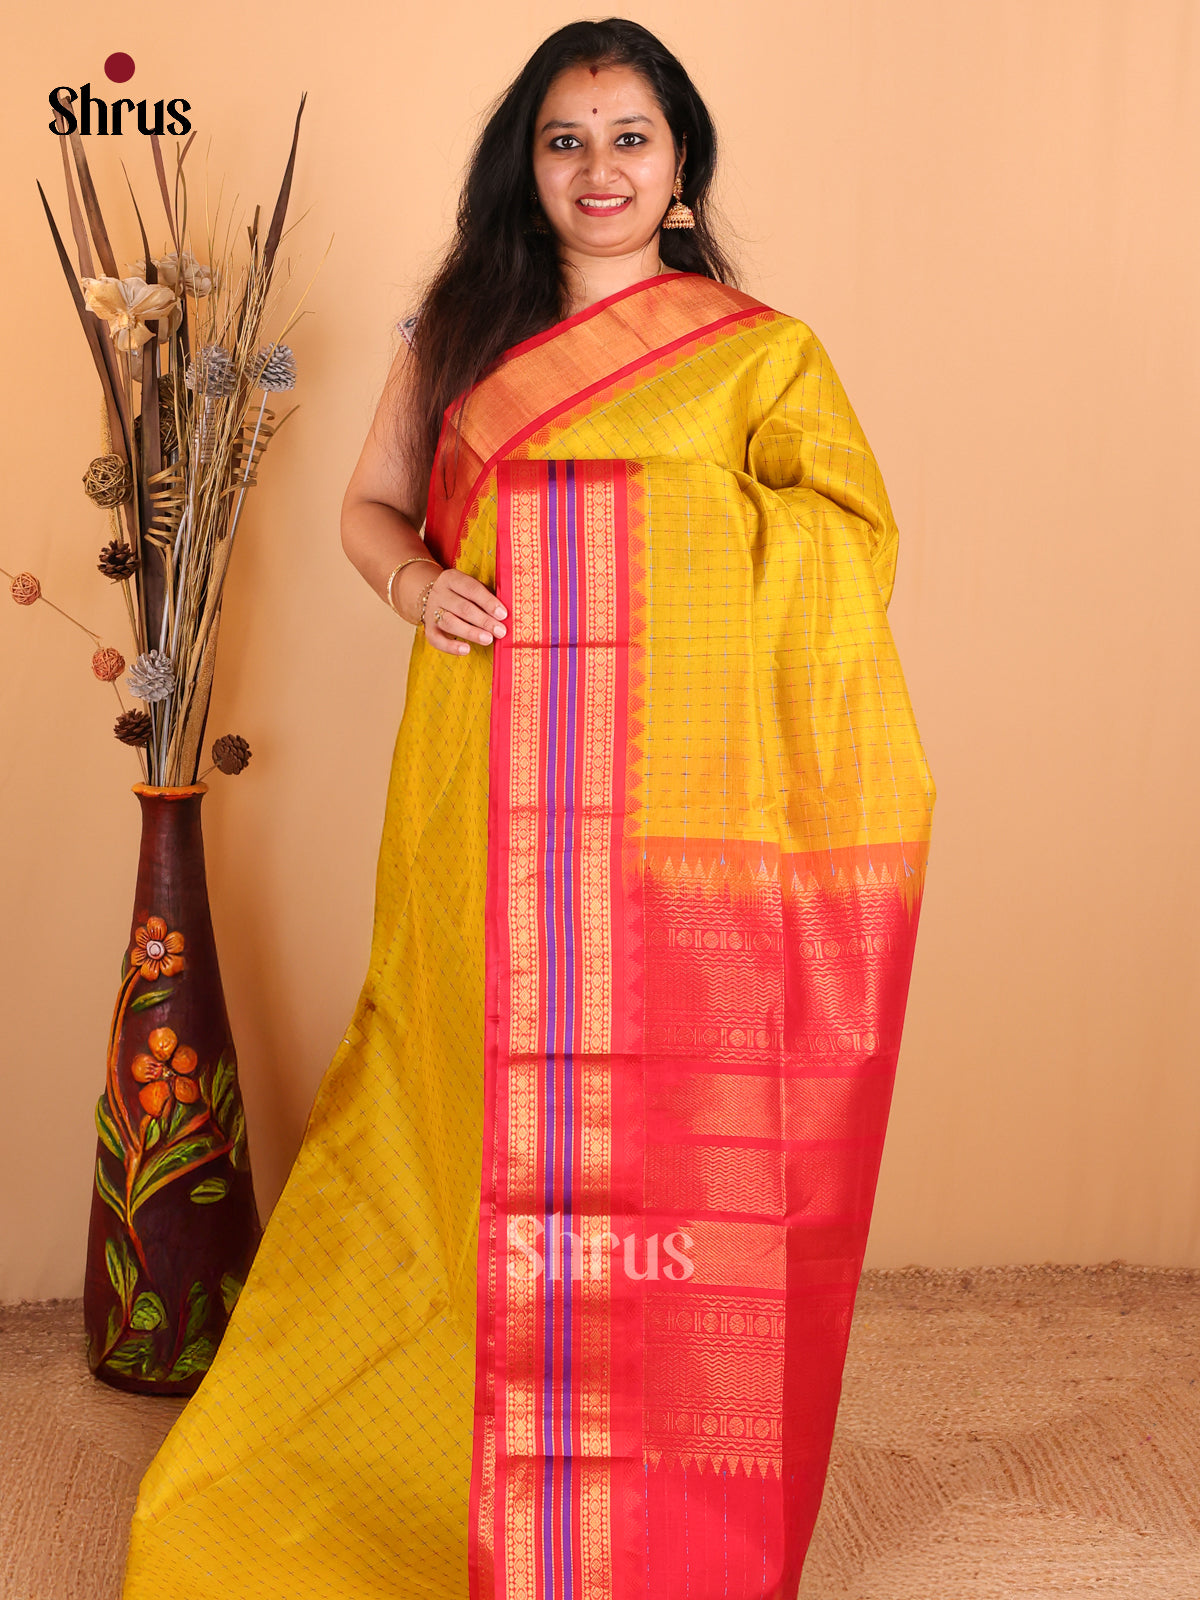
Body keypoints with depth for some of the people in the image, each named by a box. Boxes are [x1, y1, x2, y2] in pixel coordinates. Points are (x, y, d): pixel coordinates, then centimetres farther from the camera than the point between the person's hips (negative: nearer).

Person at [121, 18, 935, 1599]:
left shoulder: (763, 355, 7)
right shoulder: (459, 328, 14)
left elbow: (832, 576, 5)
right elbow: (369, 500, 21)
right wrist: (415, 581, -3)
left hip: (684, 815, -1)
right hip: (495, 808, 2)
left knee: (672, 1145, 2)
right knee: (500, 1131, 7)